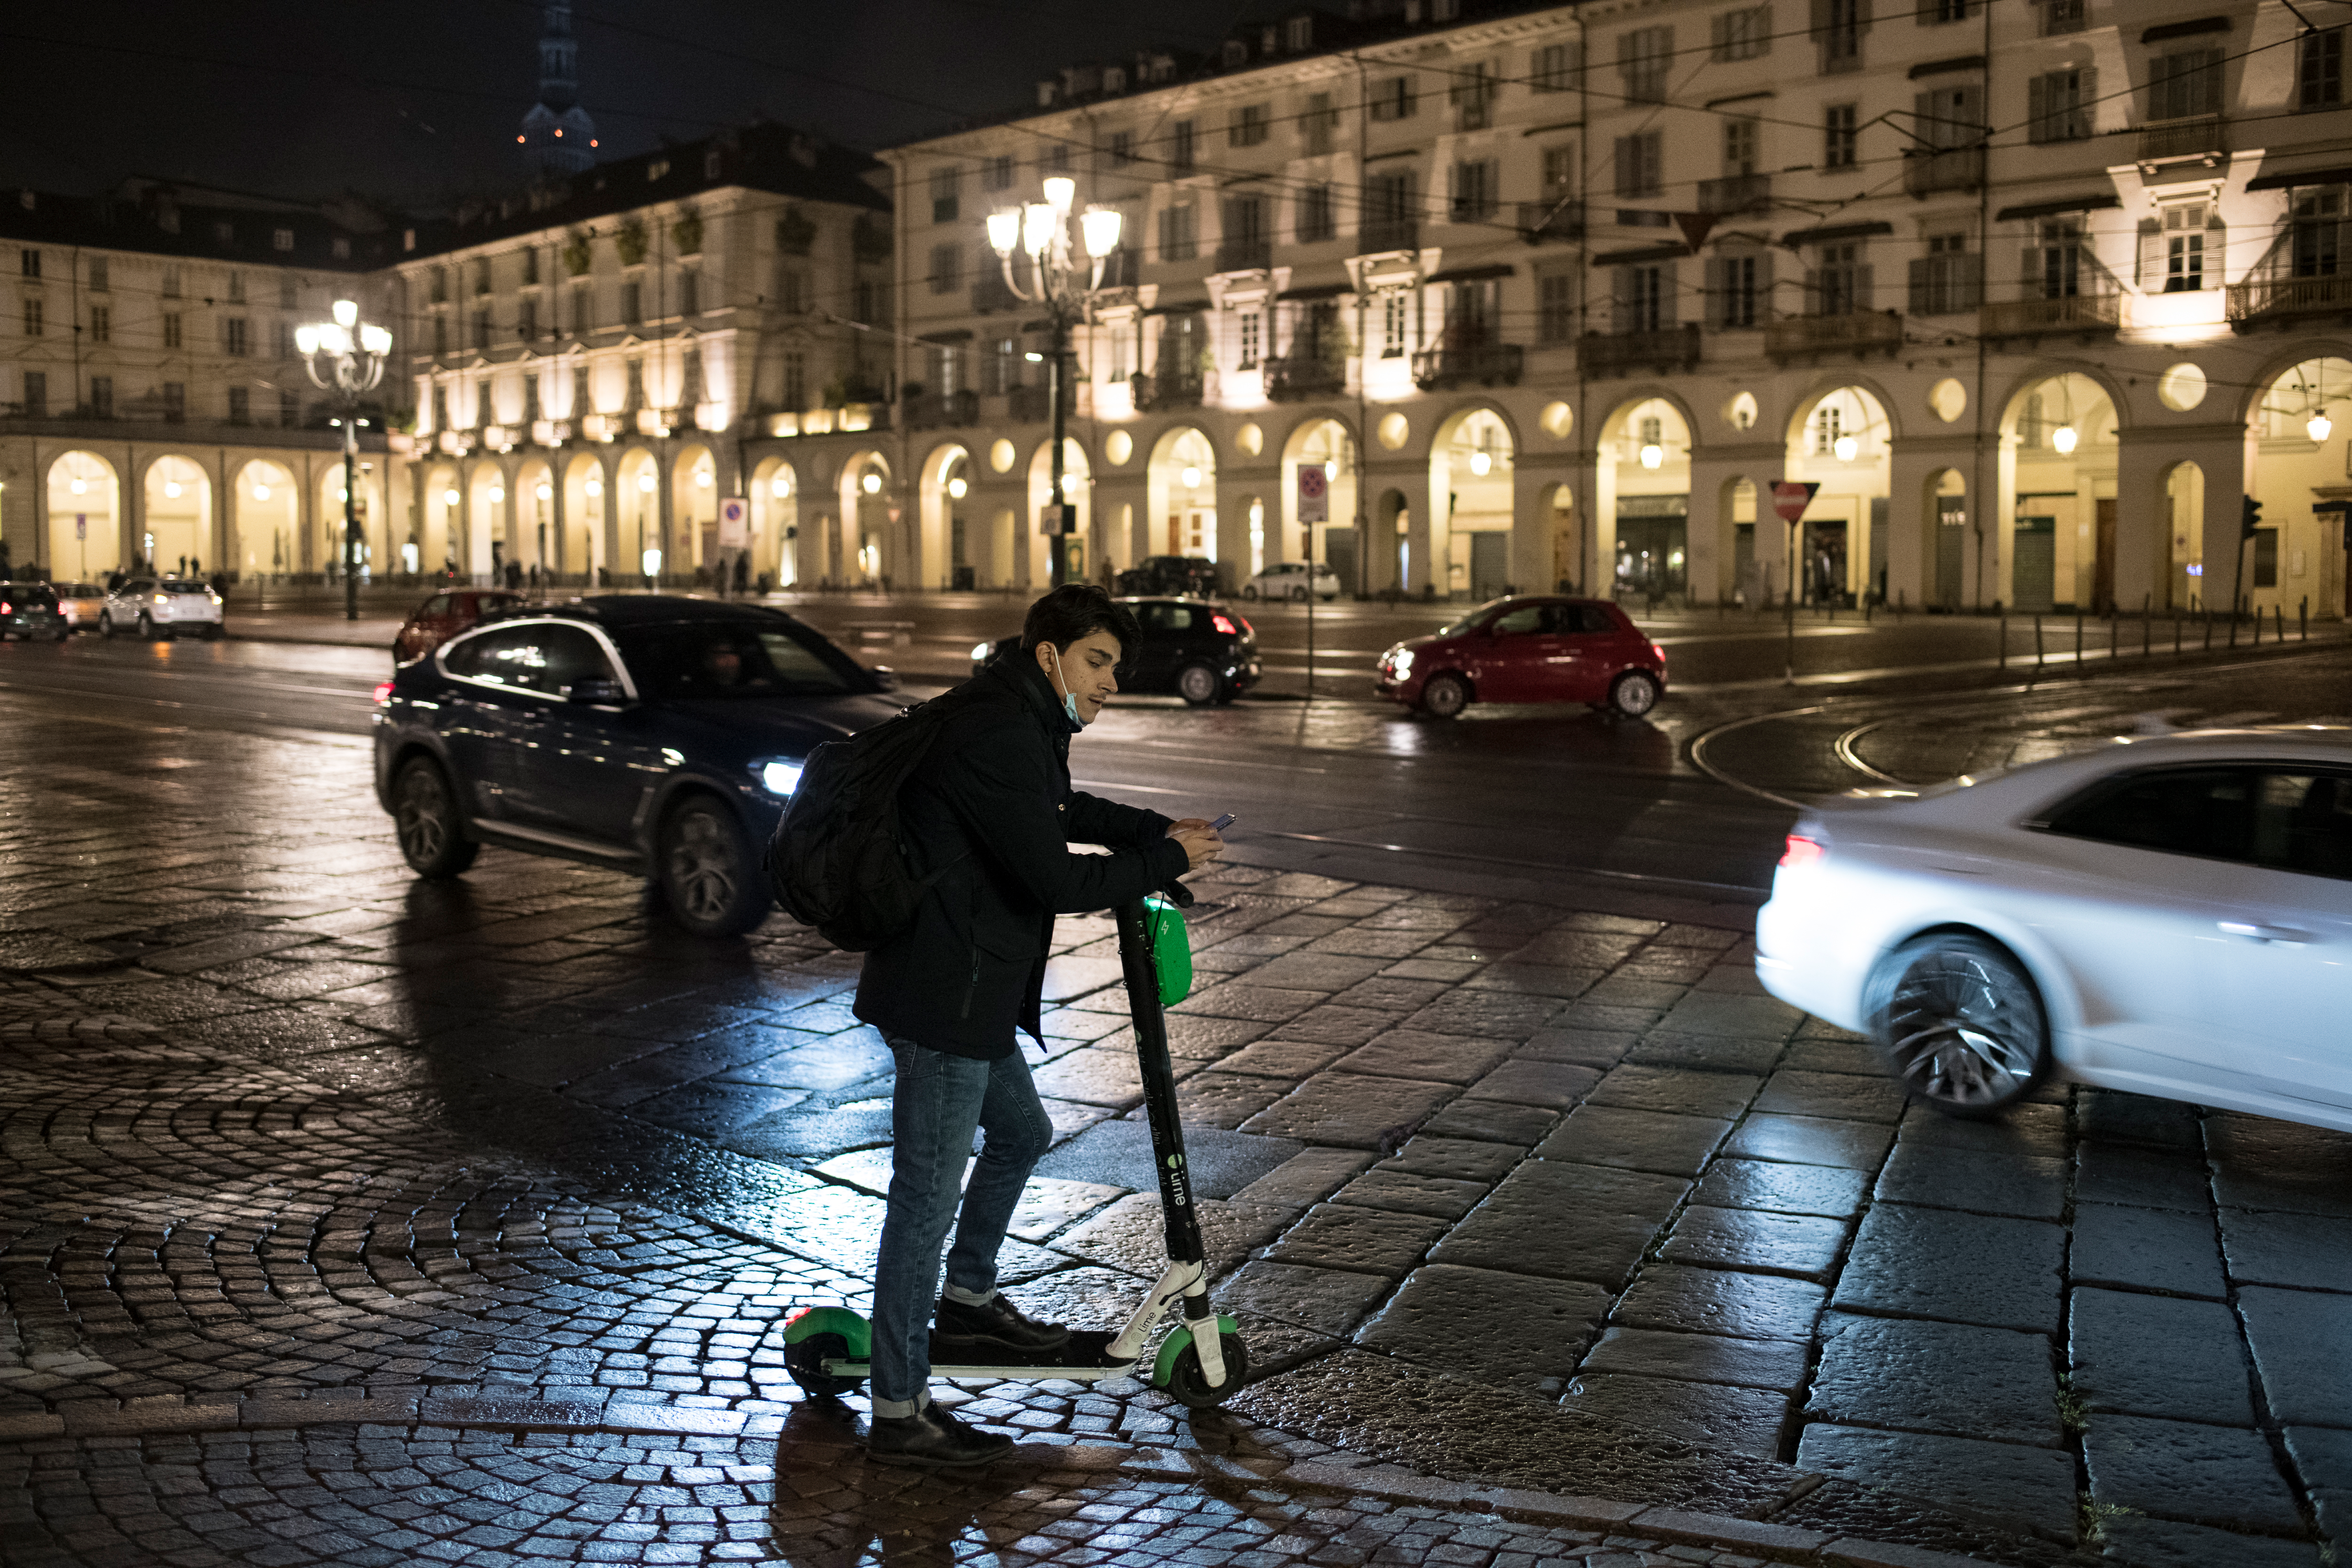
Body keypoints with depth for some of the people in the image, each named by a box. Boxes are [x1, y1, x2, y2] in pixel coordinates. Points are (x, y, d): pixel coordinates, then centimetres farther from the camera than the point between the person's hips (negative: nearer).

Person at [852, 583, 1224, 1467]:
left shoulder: (1023, 726, 13)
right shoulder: (1000, 735, -21)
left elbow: (1066, 813, 31)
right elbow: (1057, 880, -25)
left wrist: (1160, 831, 16)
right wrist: (1166, 860, -11)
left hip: (970, 991, 11)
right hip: (942, 997, -11)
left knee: (1020, 1133, 27)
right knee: (928, 1193, -4)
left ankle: (968, 1304, 44)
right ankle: (898, 1412, 5)